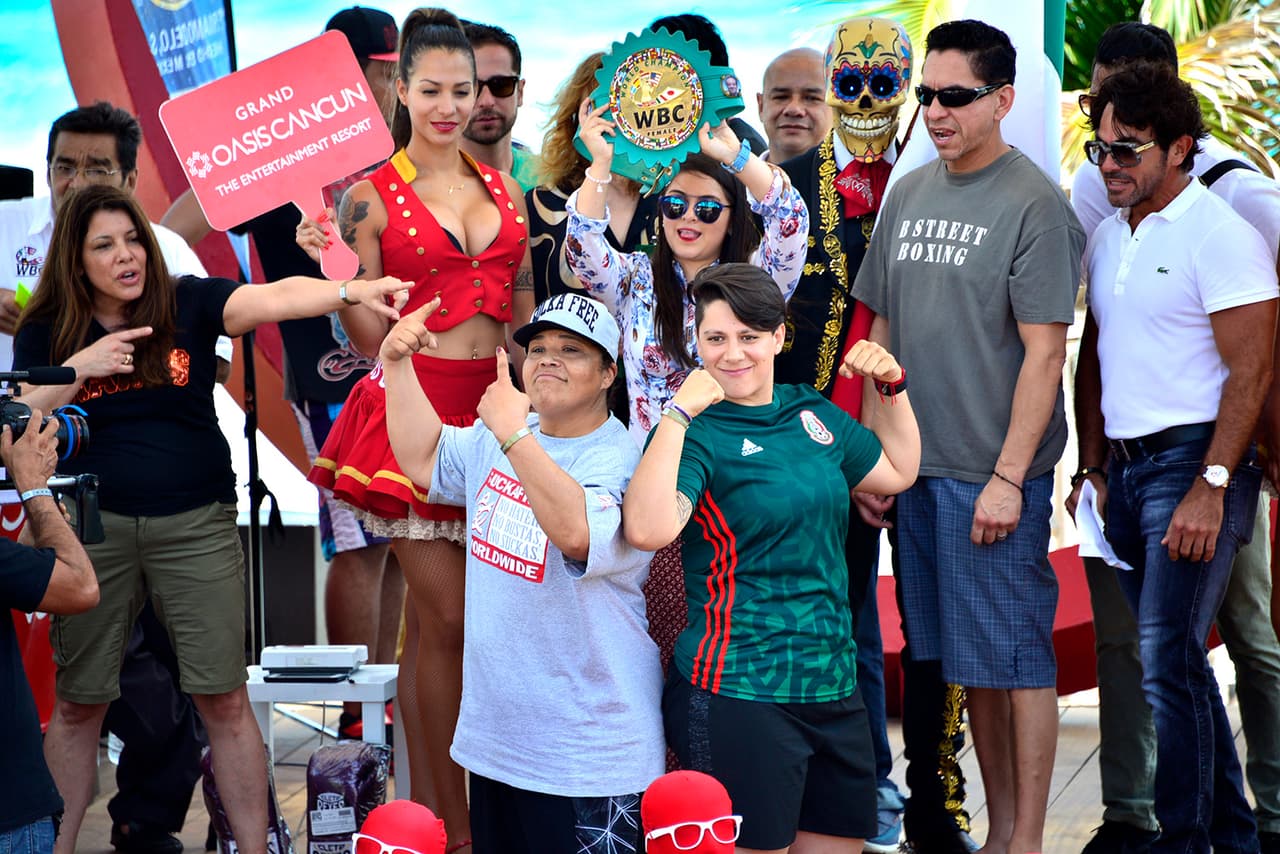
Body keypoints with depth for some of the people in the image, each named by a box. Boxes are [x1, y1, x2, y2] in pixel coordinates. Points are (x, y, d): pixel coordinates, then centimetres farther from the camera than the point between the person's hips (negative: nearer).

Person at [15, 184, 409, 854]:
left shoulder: (187, 304, -1)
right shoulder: (46, 334, 4)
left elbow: (275, 298, -17)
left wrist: (353, 291, -34)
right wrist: (80, 367, -15)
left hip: (196, 523, -1)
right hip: (94, 524, 1)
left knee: (224, 698, 0)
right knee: (78, 703, 9)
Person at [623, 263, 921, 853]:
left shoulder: (811, 412, 11)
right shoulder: (697, 433, -9)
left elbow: (897, 472, 28)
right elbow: (648, 529, -29)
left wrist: (892, 385, 15)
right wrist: (679, 414, -26)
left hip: (832, 687, 7)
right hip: (739, 694, -7)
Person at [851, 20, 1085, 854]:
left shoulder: (1034, 204, -9)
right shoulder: (909, 194, 10)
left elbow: (1045, 352, -12)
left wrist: (1007, 477, -16)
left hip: (995, 473, -6)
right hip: (918, 468, 6)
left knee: (1017, 658, 0)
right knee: (965, 655, 13)